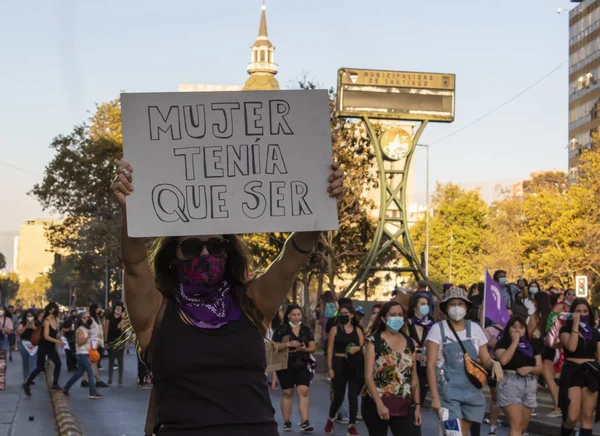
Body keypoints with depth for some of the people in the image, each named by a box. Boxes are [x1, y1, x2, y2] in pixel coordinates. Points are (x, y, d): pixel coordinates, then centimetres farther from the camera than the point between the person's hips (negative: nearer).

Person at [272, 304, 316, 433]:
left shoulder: (306, 329, 7)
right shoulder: (281, 329, -2)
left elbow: (313, 347, 8)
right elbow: (274, 346, -8)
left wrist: (305, 349, -14)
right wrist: (288, 344, -21)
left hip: (303, 365, 2)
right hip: (286, 365, -2)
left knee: (303, 392, -10)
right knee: (287, 393, 7)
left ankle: (304, 422, -13)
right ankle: (287, 422, 19)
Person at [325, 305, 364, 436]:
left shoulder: (357, 330, 10)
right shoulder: (335, 329, 4)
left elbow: (363, 346, 5)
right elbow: (330, 349, 0)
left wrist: (357, 348, -18)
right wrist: (330, 367, -8)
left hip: (355, 364, 2)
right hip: (339, 364, -2)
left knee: (353, 395, -2)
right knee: (339, 396, 1)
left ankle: (352, 425, 4)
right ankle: (330, 419, 27)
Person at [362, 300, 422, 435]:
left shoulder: (409, 343, 10)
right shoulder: (374, 341, -4)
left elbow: (414, 377, 12)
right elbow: (368, 376, -11)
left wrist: (417, 405, 5)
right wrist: (379, 404, -20)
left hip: (403, 405, 3)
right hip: (376, 403, -3)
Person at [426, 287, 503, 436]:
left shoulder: (474, 328, 7)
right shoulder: (438, 329, -3)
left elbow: (485, 359, 12)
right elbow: (431, 365, -7)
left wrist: (495, 364, -12)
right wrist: (435, 396, -14)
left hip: (472, 392, 4)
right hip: (448, 392, -4)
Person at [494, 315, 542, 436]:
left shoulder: (532, 346, 16)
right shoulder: (503, 344, 1)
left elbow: (539, 368, 12)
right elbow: (503, 360, -19)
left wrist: (530, 368, -10)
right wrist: (515, 342, -10)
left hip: (530, 385, 6)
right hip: (510, 383, -6)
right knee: (516, 425, -16)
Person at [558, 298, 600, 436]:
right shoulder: (566, 329, 2)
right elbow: (571, 347, -18)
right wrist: (575, 325, -13)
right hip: (572, 372, -3)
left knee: (587, 416, 1)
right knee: (572, 417, -12)